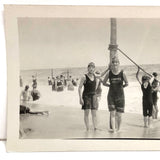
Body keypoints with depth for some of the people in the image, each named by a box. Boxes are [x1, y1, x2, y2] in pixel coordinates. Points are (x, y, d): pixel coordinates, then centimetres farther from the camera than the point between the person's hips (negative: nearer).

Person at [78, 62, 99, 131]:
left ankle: (95, 128, 2)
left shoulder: (95, 77, 3)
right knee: (86, 113, -1)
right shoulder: (84, 77, -12)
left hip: (93, 95, 4)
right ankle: (87, 128, 3)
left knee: (94, 113, 1)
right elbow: (80, 88, -12)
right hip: (86, 96, -4)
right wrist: (80, 98, -17)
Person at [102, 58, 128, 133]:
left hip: (120, 95, 0)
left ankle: (118, 129, 20)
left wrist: (122, 86, 0)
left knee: (119, 114, 4)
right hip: (111, 95, 0)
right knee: (112, 113, -7)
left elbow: (126, 83, 8)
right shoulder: (109, 73, -3)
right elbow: (104, 83, 10)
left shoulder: (122, 73, -6)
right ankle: (113, 129, -8)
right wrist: (110, 85, 4)